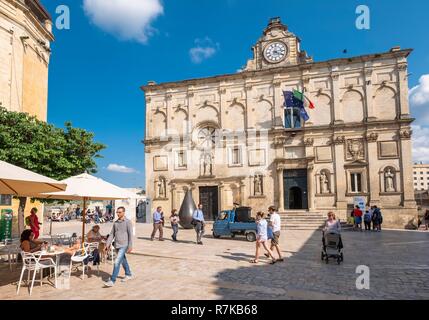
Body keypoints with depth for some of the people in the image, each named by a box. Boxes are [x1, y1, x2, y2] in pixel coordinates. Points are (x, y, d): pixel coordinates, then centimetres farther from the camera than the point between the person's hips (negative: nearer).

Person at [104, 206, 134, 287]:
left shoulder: (128, 222, -9)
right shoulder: (115, 222, 9)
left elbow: (130, 235, -11)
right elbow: (112, 234, 11)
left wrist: (130, 246, -15)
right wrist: (108, 244, 4)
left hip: (124, 246, -7)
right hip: (117, 245, 7)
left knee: (117, 262, -11)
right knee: (123, 261, 19)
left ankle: (112, 281, -6)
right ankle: (129, 275, 36)